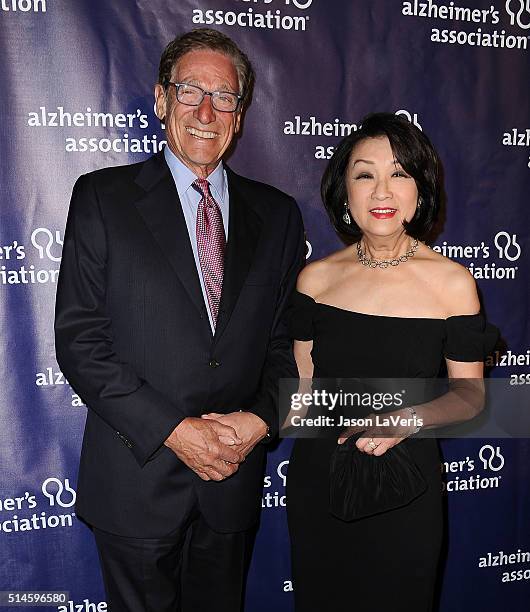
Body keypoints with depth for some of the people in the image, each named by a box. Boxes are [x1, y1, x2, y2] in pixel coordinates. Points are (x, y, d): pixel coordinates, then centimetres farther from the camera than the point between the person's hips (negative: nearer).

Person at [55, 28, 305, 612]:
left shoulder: (276, 213, 4)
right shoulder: (102, 197, -5)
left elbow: (286, 340, 6)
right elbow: (78, 340, -11)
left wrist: (260, 419, -10)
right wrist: (173, 430, -17)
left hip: (234, 477, 3)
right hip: (136, 477, -2)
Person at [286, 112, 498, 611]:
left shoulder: (453, 282, -10)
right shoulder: (316, 278, -5)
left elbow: (470, 392, -2)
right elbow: (301, 383, 3)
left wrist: (412, 418, -21)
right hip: (318, 477, 2)